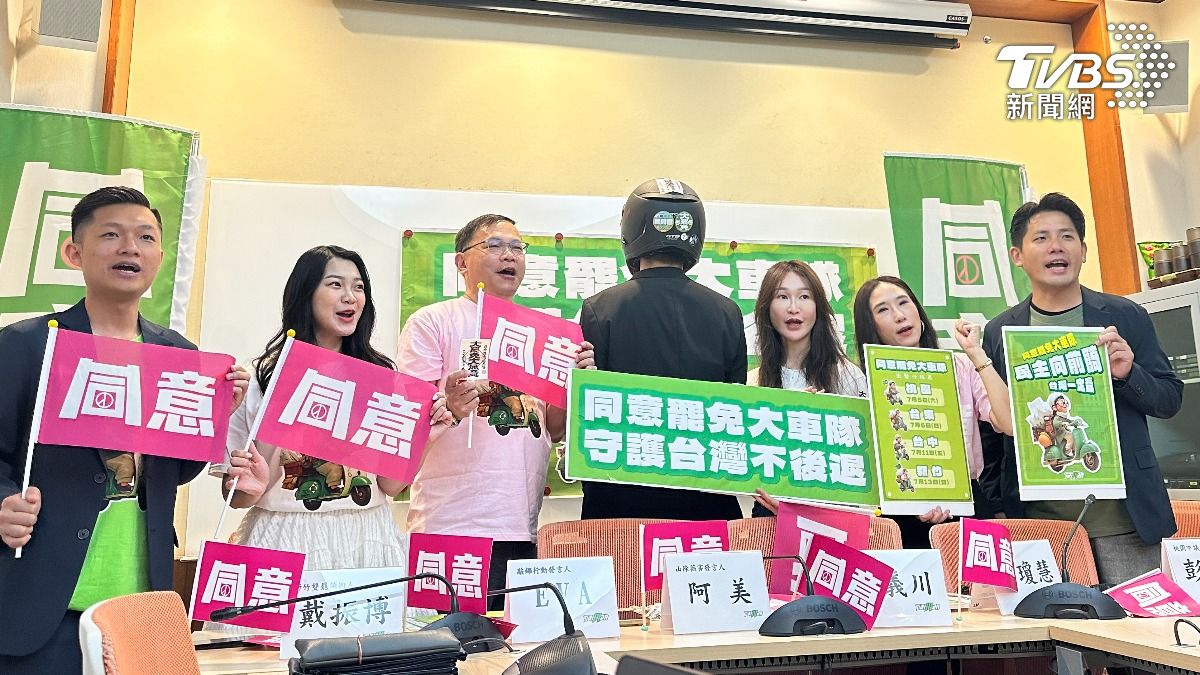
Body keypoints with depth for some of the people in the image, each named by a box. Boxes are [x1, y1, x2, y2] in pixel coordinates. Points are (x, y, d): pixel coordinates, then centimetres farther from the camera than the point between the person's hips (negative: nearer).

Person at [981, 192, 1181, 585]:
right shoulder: (999, 332, 5)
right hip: (1038, 514, 0)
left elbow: (1170, 399, 8)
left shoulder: (1126, 317, 5)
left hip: (1120, 512, 0)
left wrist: (1126, 373, -11)